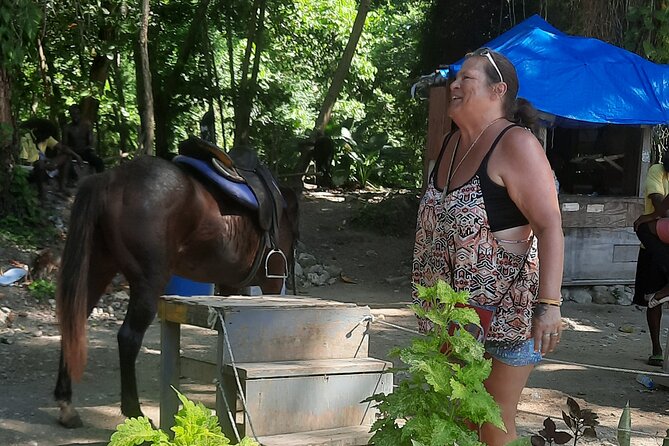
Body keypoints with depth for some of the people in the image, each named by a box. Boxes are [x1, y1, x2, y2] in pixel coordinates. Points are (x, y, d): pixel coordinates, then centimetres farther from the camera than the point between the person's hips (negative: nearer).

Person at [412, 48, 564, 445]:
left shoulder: (516, 145, -16)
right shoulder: (451, 144, 9)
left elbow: (550, 225, -21)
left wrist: (549, 303, -29)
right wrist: (429, 287, 21)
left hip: (505, 309, -8)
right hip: (453, 306, 8)